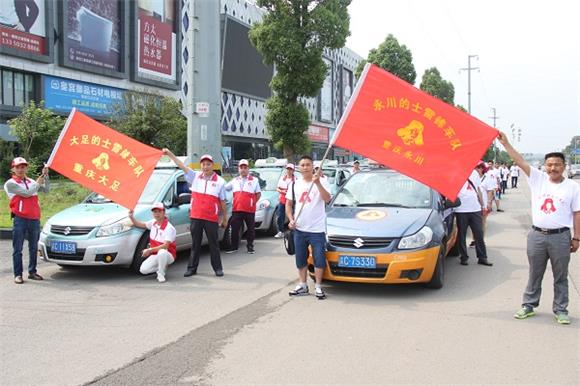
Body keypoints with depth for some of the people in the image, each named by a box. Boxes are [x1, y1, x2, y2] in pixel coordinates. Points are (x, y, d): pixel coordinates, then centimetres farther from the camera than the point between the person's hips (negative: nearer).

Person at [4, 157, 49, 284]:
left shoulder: (31, 182, 15)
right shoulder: (10, 184, -3)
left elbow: (46, 190, 8)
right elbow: (26, 193, -13)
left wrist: (45, 176, -2)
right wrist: (37, 183, 1)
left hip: (34, 219, 5)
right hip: (20, 219, -5)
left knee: (33, 248, 12)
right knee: (18, 249, -1)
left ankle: (32, 272, 21)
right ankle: (18, 275, 2)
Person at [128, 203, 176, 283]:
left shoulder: (169, 228, -21)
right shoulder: (153, 222, 3)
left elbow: (165, 246, -28)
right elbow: (140, 224, 16)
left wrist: (150, 250, -30)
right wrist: (131, 217, -1)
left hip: (168, 255, -6)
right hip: (155, 255, 6)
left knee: (162, 252, -42)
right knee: (143, 270, -14)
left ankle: (161, 274, -18)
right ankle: (162, 266, 11)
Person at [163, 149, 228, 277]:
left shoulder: (219, 181, 1)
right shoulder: (195, 176, 6)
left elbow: (223, 202, 4)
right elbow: (182, 166, -1)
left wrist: (225, 218, 7)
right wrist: (170, 154, -10)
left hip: (211, 219, -2)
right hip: (196, 217, 2)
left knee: (214, 244, 5)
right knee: (195, 244, 9)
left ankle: (218, 268, 14)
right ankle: (192, 268, 16)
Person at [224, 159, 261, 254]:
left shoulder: (254, 180, 5)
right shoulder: (235, 181, 15)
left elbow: (258, 193, 6)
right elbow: (224, 188, 17)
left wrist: (253, 203, -1)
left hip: (249, 210, -2)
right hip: (236, 209, 2)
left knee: (251, 228, 4)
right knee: (234, 228, 2)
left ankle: (250, 246, 15)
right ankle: (234, 247, 11)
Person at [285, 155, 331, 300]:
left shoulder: (321, 181, -2)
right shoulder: (294, 185, 11)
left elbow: (327, 199, -17)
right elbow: (288, 204, 14)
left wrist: (317, 183, -26)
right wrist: (291, 219, -1)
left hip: (317, 229, -4)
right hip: (299, 229, 4)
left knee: (319, 259, -2)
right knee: (300, 259, 11)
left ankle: (318, 287, 8)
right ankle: (302, 285, 22)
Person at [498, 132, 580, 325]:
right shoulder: (538, 179, 3)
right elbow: (520, 161, -4)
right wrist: (505, 143, -11)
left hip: (561, 237, -2)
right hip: (537, 235, 2)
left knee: (560, 277, 8)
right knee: (534, 274, 12)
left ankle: (560, 310, 18)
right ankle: (528, 305, 21)